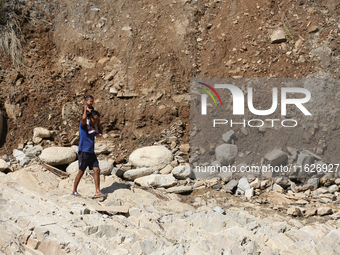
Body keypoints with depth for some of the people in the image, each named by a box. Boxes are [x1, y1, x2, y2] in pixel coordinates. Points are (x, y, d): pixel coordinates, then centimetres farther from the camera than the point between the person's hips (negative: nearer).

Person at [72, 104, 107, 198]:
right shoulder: (83, 125, -7)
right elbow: (84, 118, -29)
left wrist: (99, 124, 18)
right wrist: (85, 109, -15)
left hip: (91, 153, 7)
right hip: (83, 152, -7)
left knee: (97, 170, -2)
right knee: (81, 172, 0)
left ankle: (98, 192, -2)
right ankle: (74, 191, 15)